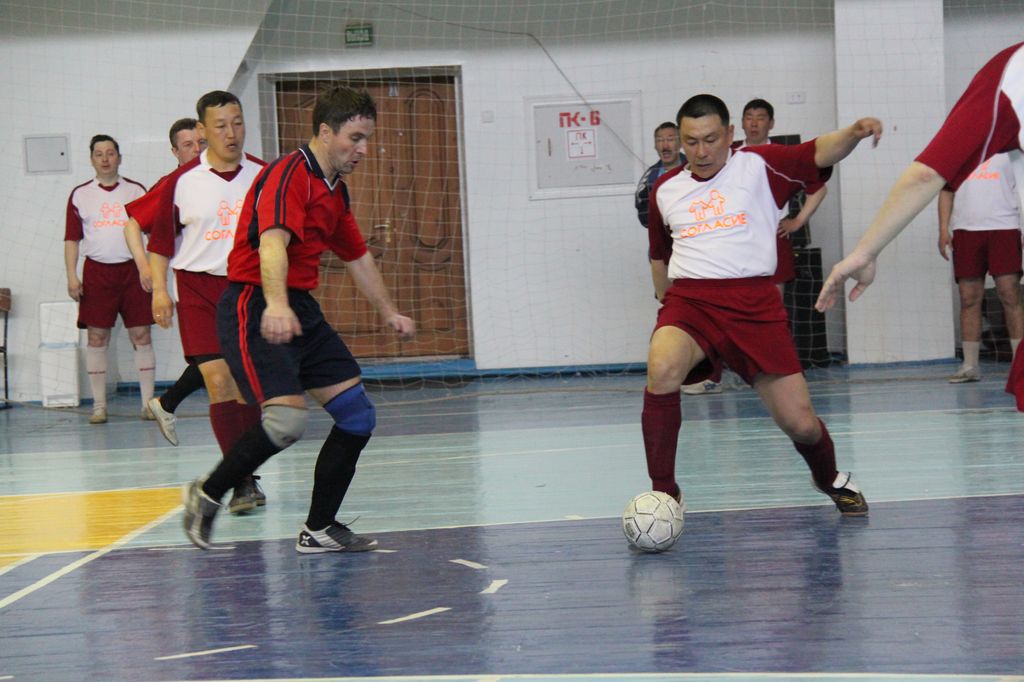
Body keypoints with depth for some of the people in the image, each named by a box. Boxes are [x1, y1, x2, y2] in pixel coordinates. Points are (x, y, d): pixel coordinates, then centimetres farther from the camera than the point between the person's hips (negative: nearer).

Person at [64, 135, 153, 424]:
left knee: (141, 335, -2)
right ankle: (99, 405, 6)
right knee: (97, 337, 0)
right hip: (97, 271, 0)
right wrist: (72, 276, -4)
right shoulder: (80, 195, 7)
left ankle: (148, 402, 3)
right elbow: (72, 238, 6)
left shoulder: (135, 191, 8)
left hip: (132, 268, 0)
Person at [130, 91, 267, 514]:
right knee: (218, 380, -12)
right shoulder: (182, 182, -3)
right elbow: (160, 238, 6)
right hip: (199, 289, -2)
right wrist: (160, 289, 0)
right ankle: (242, 482, -12)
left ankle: (246, 476, 18)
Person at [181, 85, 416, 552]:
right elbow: (272, 241, -31)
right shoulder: (290, 174, -13)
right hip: (256, 310, -10)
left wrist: (388, 313, 42)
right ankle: (207, 495, -2)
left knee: (357, 415, 4)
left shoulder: (335, 191, 17)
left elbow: (358, 257, 33)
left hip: (300, 309, 10)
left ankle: (319, 530, 12)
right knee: (288, 418, -24)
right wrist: (276, 304, -47)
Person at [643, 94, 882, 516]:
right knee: (662, 368, -33)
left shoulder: (758, 166, 5)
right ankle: (663, 493, -23)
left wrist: (854, 132, -28)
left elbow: (819, 153, -9)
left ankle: (830, 479, 34)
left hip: (754, 302, -1)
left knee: (799, 422, -2)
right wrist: (666, 302, 30)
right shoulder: (665, 191, 15)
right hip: (689, 299, 1)